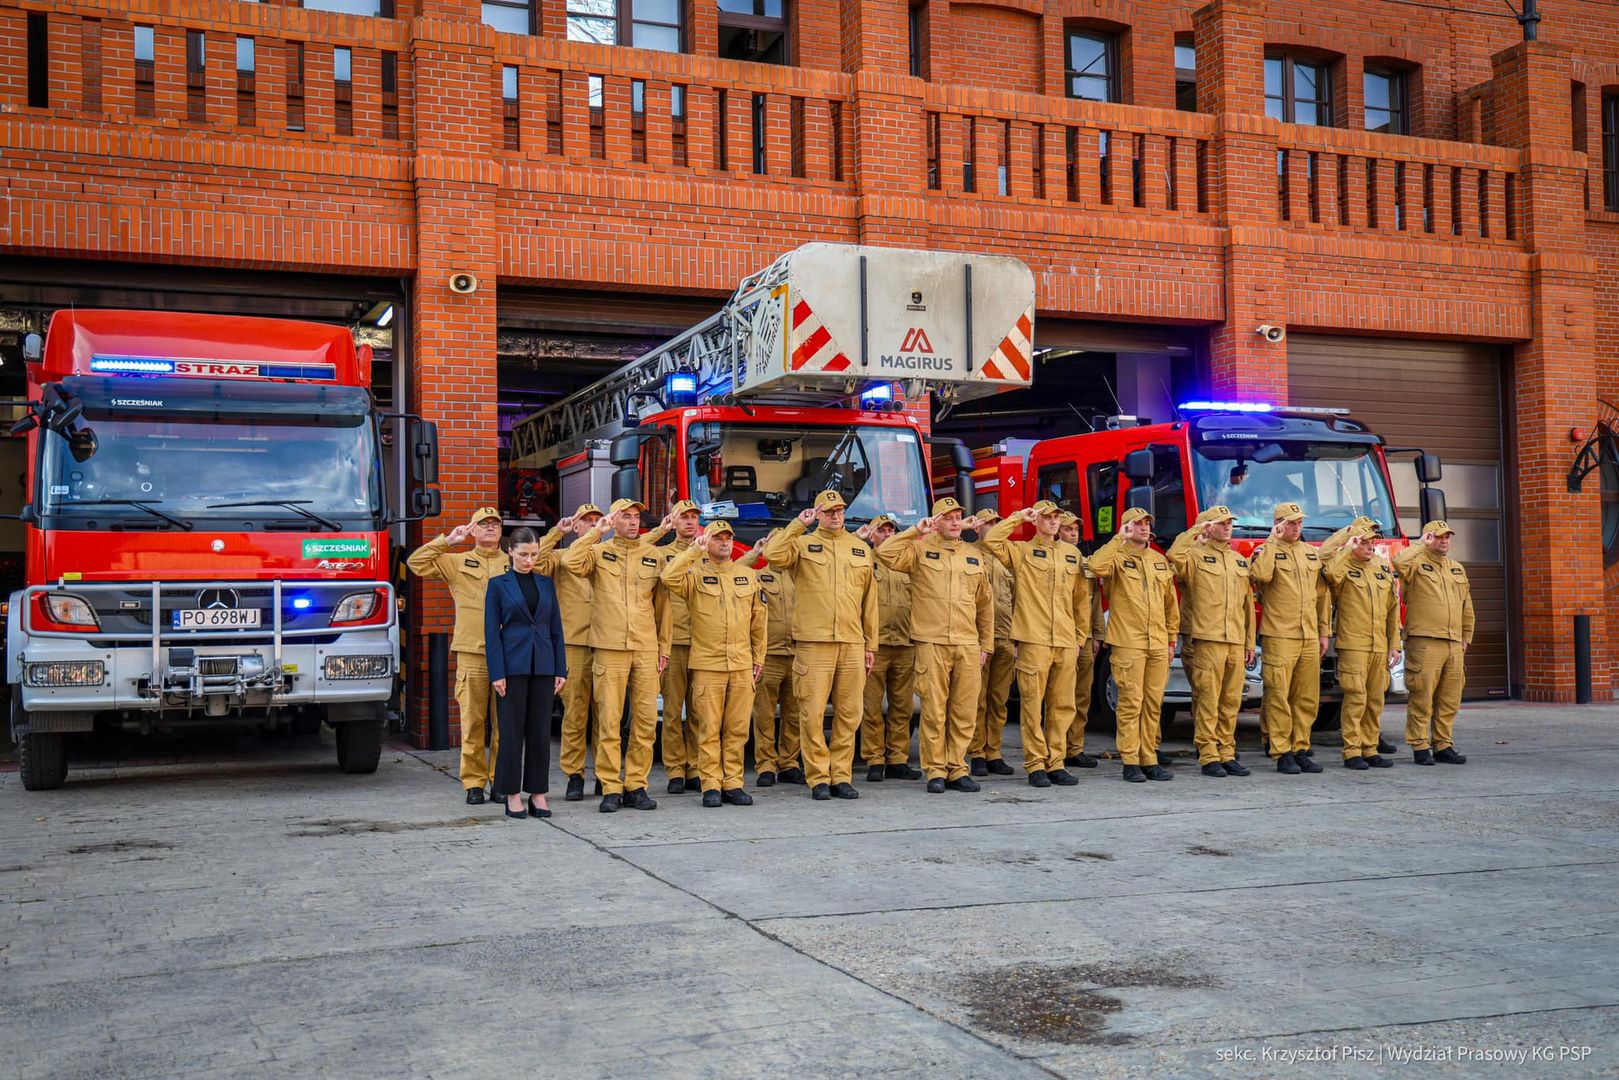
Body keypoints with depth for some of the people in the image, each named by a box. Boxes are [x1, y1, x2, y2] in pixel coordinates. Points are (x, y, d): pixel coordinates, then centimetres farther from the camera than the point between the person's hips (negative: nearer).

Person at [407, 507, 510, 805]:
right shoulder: (456, 563, 13)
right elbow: (416, 562, 6)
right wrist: (447, 541, 2)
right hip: (471, 653, -1)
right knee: (473, 721, 0)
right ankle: (474, 783, 7)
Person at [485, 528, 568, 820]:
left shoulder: (546, 584, 11)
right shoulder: (498, 584, 1)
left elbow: (556, 628, 11)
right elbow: (492, 631, -2)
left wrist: (561, 669, 5)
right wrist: (496, 673, -9)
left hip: (543, 665, 3)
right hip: (513, 665, -3)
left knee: (541, 730, 5)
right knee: (512, 730, 1)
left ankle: (538, 794, 12)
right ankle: (512, 795, 8)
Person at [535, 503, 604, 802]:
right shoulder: (561, 557, 11)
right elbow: (536, 562, -7)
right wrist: (557, 533, -8)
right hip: (574, 644, -2)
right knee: (575, 712, -2)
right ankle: (574, 776, 4)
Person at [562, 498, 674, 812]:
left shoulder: (653, 556, 12)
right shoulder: (599, 553, 6)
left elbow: (661, 606, 13)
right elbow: (570, 562, -17)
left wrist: (664, 649, 9)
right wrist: (596, 532, -12)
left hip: (646, 651, 3)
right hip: (609, 649, -3)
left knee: (646, 721, 3)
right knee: (608, 721, -3)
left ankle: (636, 786, 12)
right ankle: (610, 789, 4)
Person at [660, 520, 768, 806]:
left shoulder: (748, 575, 13)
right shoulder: (696, 574, 3)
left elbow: (758, 618, 17)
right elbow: (669, 578, -19)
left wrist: (758, 656, 15)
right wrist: (693, 550, -18)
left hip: (742, 664, 3)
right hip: (707, 664, -3)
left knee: (737, 728, 4)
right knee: (709, 729, -2)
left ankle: (733, 784, 12)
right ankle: (711, 786, 4)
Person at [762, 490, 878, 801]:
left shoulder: (861, 549, 16)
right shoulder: (803, 544, 6)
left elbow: (869, 601, 16)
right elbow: (773, 555, -16)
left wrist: (871, 645, 13)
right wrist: (798, 525, -11)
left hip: (853, 646, 3)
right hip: (813, 644, -3)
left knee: (849, 714, 5)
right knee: (812, 713, -4)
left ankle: (842, 776, 15)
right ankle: (818, 778, 5)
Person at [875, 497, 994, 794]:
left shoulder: (975, 555, 16)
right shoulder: (921, 550, 4)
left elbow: (985, 604, 19)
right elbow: (885, 554, -13)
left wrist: (986, 645, 15)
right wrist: (915, 531, -11)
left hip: (968, 646, 4)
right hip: (932, 644, -4)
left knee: (964, 711, 4)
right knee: (934, 710, -2)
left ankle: (956, 769, 13)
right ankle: (935, 771, 6)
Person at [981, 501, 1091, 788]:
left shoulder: (1073, 554, 17)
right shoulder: (1021, 551, 6)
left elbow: (1081, 600, 19)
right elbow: (991, 540, -13)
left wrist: (1081, 637, 14)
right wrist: (1018, 518, -4)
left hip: (1066, 643, 4)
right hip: (1034, 641, -4)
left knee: (1062, 706, 6)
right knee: (1032, 705, -4)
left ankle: (1056, 763, 13)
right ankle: (1035, 765, 1)